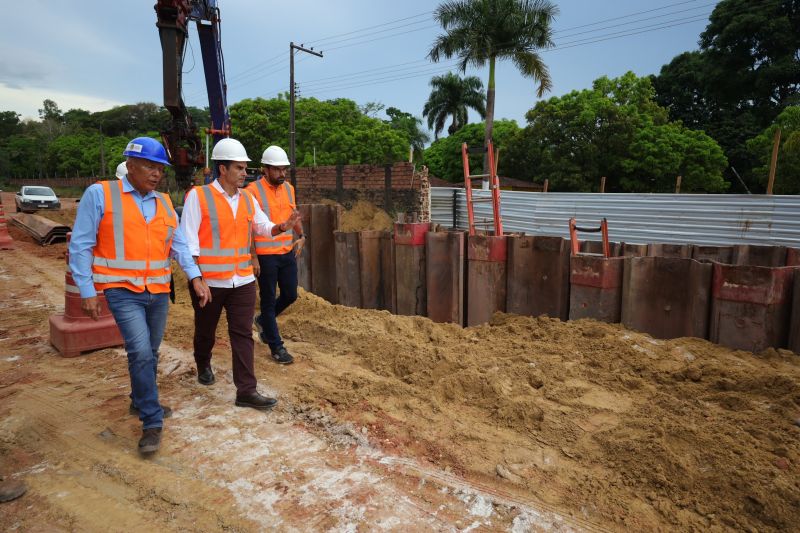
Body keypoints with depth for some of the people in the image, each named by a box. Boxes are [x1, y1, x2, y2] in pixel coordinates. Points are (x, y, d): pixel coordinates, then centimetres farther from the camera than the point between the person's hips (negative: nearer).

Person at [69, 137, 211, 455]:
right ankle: (152, 422, -1)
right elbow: (80, 246, -4)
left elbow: (178, 244, 4)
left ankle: (141, 402, 39)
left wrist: (195, 277, -10)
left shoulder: (164, 202, 8)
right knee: (140, 352, -15)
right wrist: (87, 291, -8)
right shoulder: (100, 194, -5)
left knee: (149, 353, 17)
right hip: (123, 290, -5)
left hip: (158, 292, 5)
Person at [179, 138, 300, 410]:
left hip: (243, 281, 4)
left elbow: (262, 226, 14)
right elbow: (188, 238, -10)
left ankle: (246, 391, 5)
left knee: (243, 335, 1)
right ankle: (203, 365, 47)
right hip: (209, 282, -3)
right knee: (205, 330, 17)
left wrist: (280, 227, -9)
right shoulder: (198, 196, -8)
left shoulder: (248, 199, 8)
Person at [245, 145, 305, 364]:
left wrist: (301, 236, 6)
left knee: (290, 295, 14)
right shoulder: (253, 190, -11)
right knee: (268, 300, 6)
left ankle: (263, 321, 40)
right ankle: (276, 346, 18)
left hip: (288, 252, 6)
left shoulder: (288, 188, 8)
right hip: (266, 255, -6)